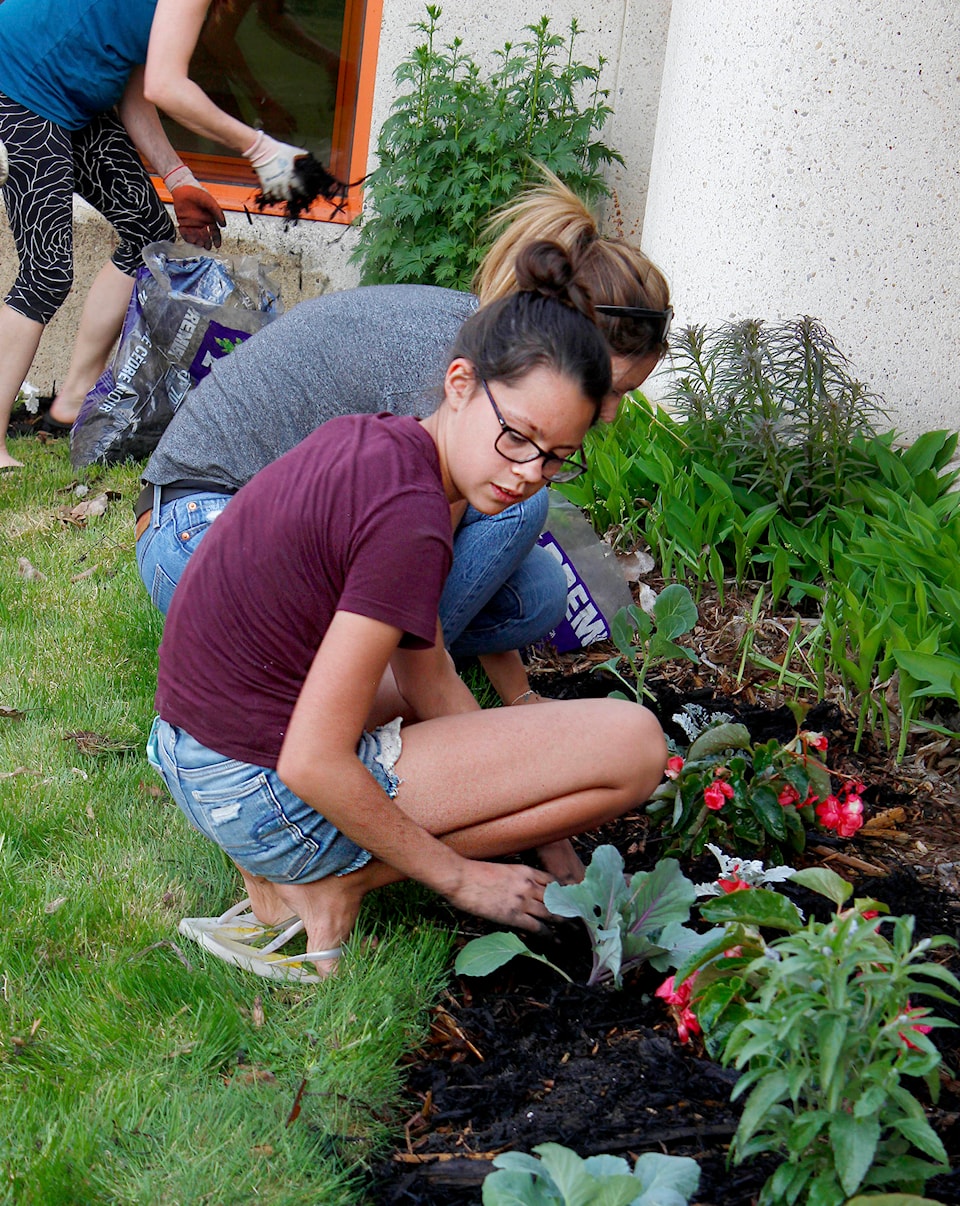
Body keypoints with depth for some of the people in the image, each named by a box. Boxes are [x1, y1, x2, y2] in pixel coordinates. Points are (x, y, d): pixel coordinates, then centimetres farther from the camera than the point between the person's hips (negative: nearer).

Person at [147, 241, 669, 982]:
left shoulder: (375, 442, 4)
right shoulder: (410, 518, -24)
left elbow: (426, 677, 10)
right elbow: (312, 765, -24)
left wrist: (548, 844, 11)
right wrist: (463, 877, -10)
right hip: (268, 795, -9)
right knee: (635, 743, -9)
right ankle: (335, 882, -5)